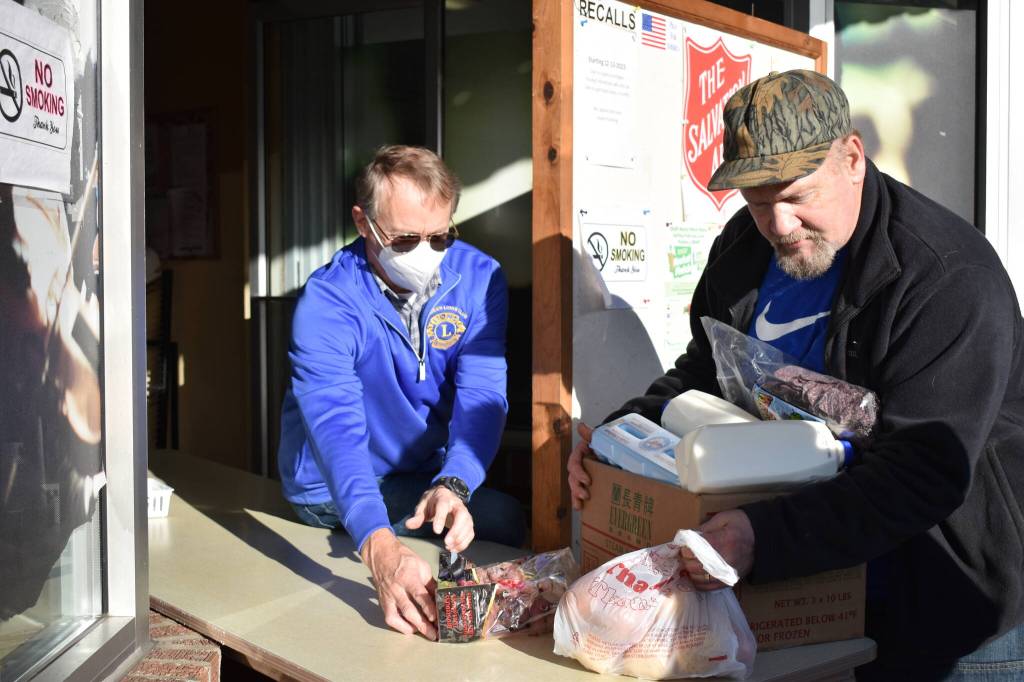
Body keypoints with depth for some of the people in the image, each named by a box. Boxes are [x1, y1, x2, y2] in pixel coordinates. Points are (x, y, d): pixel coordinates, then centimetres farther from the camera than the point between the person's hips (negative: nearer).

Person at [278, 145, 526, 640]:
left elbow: (481, 396, -20)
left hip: (425, 476, 5)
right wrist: (380, 548, -52)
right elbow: (335, 424, -36)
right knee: (506, 520, -21)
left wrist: (452, 486, -40)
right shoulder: (326, 302, -23)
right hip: (332, 492, -5)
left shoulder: (478, 279, -11)